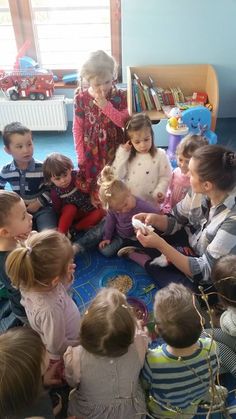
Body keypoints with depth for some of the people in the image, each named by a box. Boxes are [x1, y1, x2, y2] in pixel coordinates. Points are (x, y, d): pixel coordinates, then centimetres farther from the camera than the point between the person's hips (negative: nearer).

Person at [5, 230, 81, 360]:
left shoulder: (30, 281, -28)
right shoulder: (50, 310, -47)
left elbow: (57, 290, -7)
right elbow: (57, 348, -29)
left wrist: (66, 278, -25)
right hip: (69, 353, -5)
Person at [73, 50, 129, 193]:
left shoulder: (119, 96, -9)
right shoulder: (81, 98, -9)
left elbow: (125, 122, -15)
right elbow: (78, 128, -4)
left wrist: (106, 106, -25)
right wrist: (80, 154, -4)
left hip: (114, 147, 0)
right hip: (91, 149, 0)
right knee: (91, 186, 14)